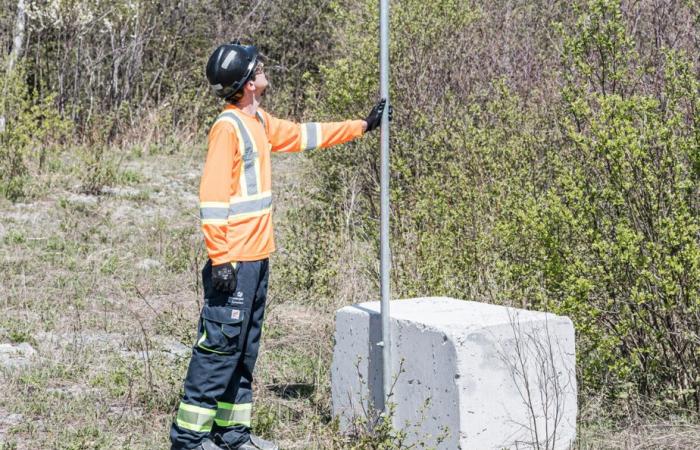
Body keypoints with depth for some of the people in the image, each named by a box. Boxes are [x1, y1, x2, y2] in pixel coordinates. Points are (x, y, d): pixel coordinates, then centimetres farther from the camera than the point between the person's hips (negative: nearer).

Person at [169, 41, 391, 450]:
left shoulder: (260, 123, 14)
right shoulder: (228, 128, -15)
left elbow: (304, 135, 29)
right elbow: (212, 197, -19)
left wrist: (363, 126, 32)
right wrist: (219, 258, -22)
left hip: (257, 259, 10)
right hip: (234, 262, -10)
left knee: (245, 346, 14)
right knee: (220, 344, -7)